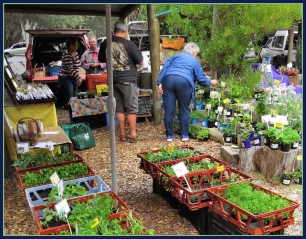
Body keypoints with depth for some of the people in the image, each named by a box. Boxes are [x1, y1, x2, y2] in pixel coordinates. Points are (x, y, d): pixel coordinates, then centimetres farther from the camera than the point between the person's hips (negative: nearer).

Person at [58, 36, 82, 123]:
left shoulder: (76, 53, 9)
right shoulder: (66, 55, -17)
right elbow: (70, 69, -28)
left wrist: (77, 77, 18)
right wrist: (78, 77, -41)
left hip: (74, 79, 8)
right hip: (65, 79, -8)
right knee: (70, 100, -10)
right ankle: (72, 120, -8)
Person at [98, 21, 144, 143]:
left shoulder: (105, 43, 4)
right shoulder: (128, 44, -10)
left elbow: (101, 60, 18)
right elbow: (140, 62, -4)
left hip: (113, 80, 5)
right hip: (127, 79, -5)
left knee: (119, 108, 11)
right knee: (131, 108, 2)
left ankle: (123, 134, 15)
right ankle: (133, 135, 5)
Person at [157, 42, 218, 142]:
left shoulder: (175, 56, 30)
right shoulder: (195, 61, 24)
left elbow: (164, 68, 14)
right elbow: (201, 79, 19)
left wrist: (159, 83, 7)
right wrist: (211, 82, 38)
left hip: (168, 79, 2)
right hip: (184, 81, -2)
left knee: (169, 110, 7)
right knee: (184, 110, 13)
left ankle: (169, 135, 16)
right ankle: (184, 135, 19)